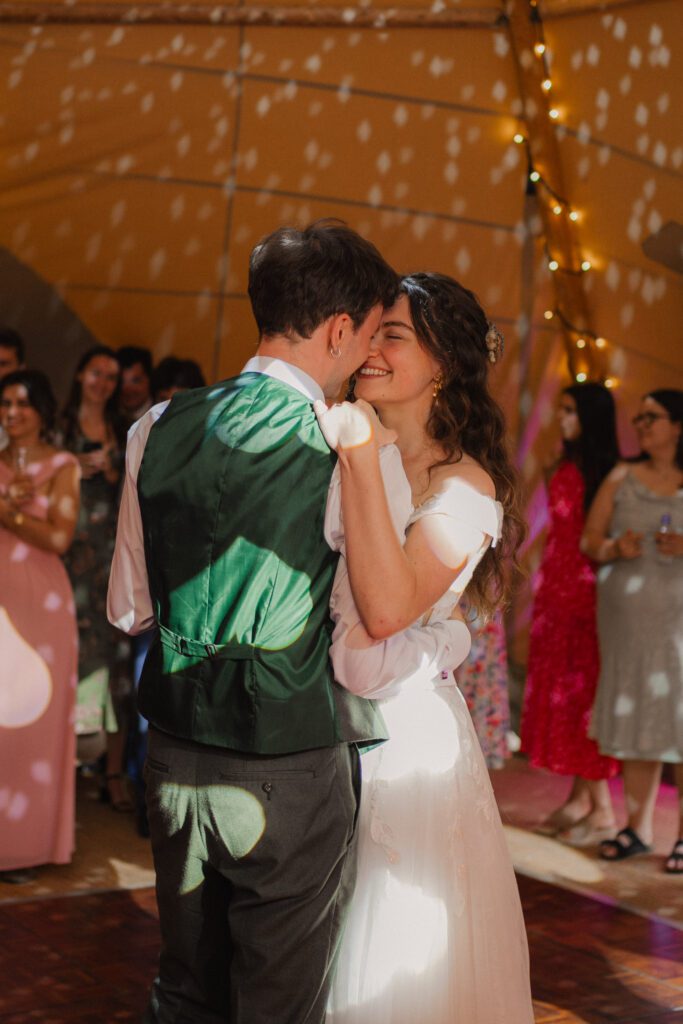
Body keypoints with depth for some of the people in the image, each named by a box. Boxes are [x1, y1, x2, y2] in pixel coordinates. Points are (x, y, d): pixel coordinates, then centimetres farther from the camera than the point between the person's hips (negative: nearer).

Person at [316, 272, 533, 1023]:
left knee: (398, 954, 10)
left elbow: (386, 609, -27)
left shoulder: (463, 484, -12)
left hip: (405, 734, -5)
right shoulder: (340, 448, 3)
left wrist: (361, 458, -27)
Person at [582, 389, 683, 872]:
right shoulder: (621, 478, 11)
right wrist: (615, 548, -10)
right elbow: (589, 540, 10)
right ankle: (639, 827, 16)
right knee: (635, 715, 7)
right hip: (626, 611, 3)